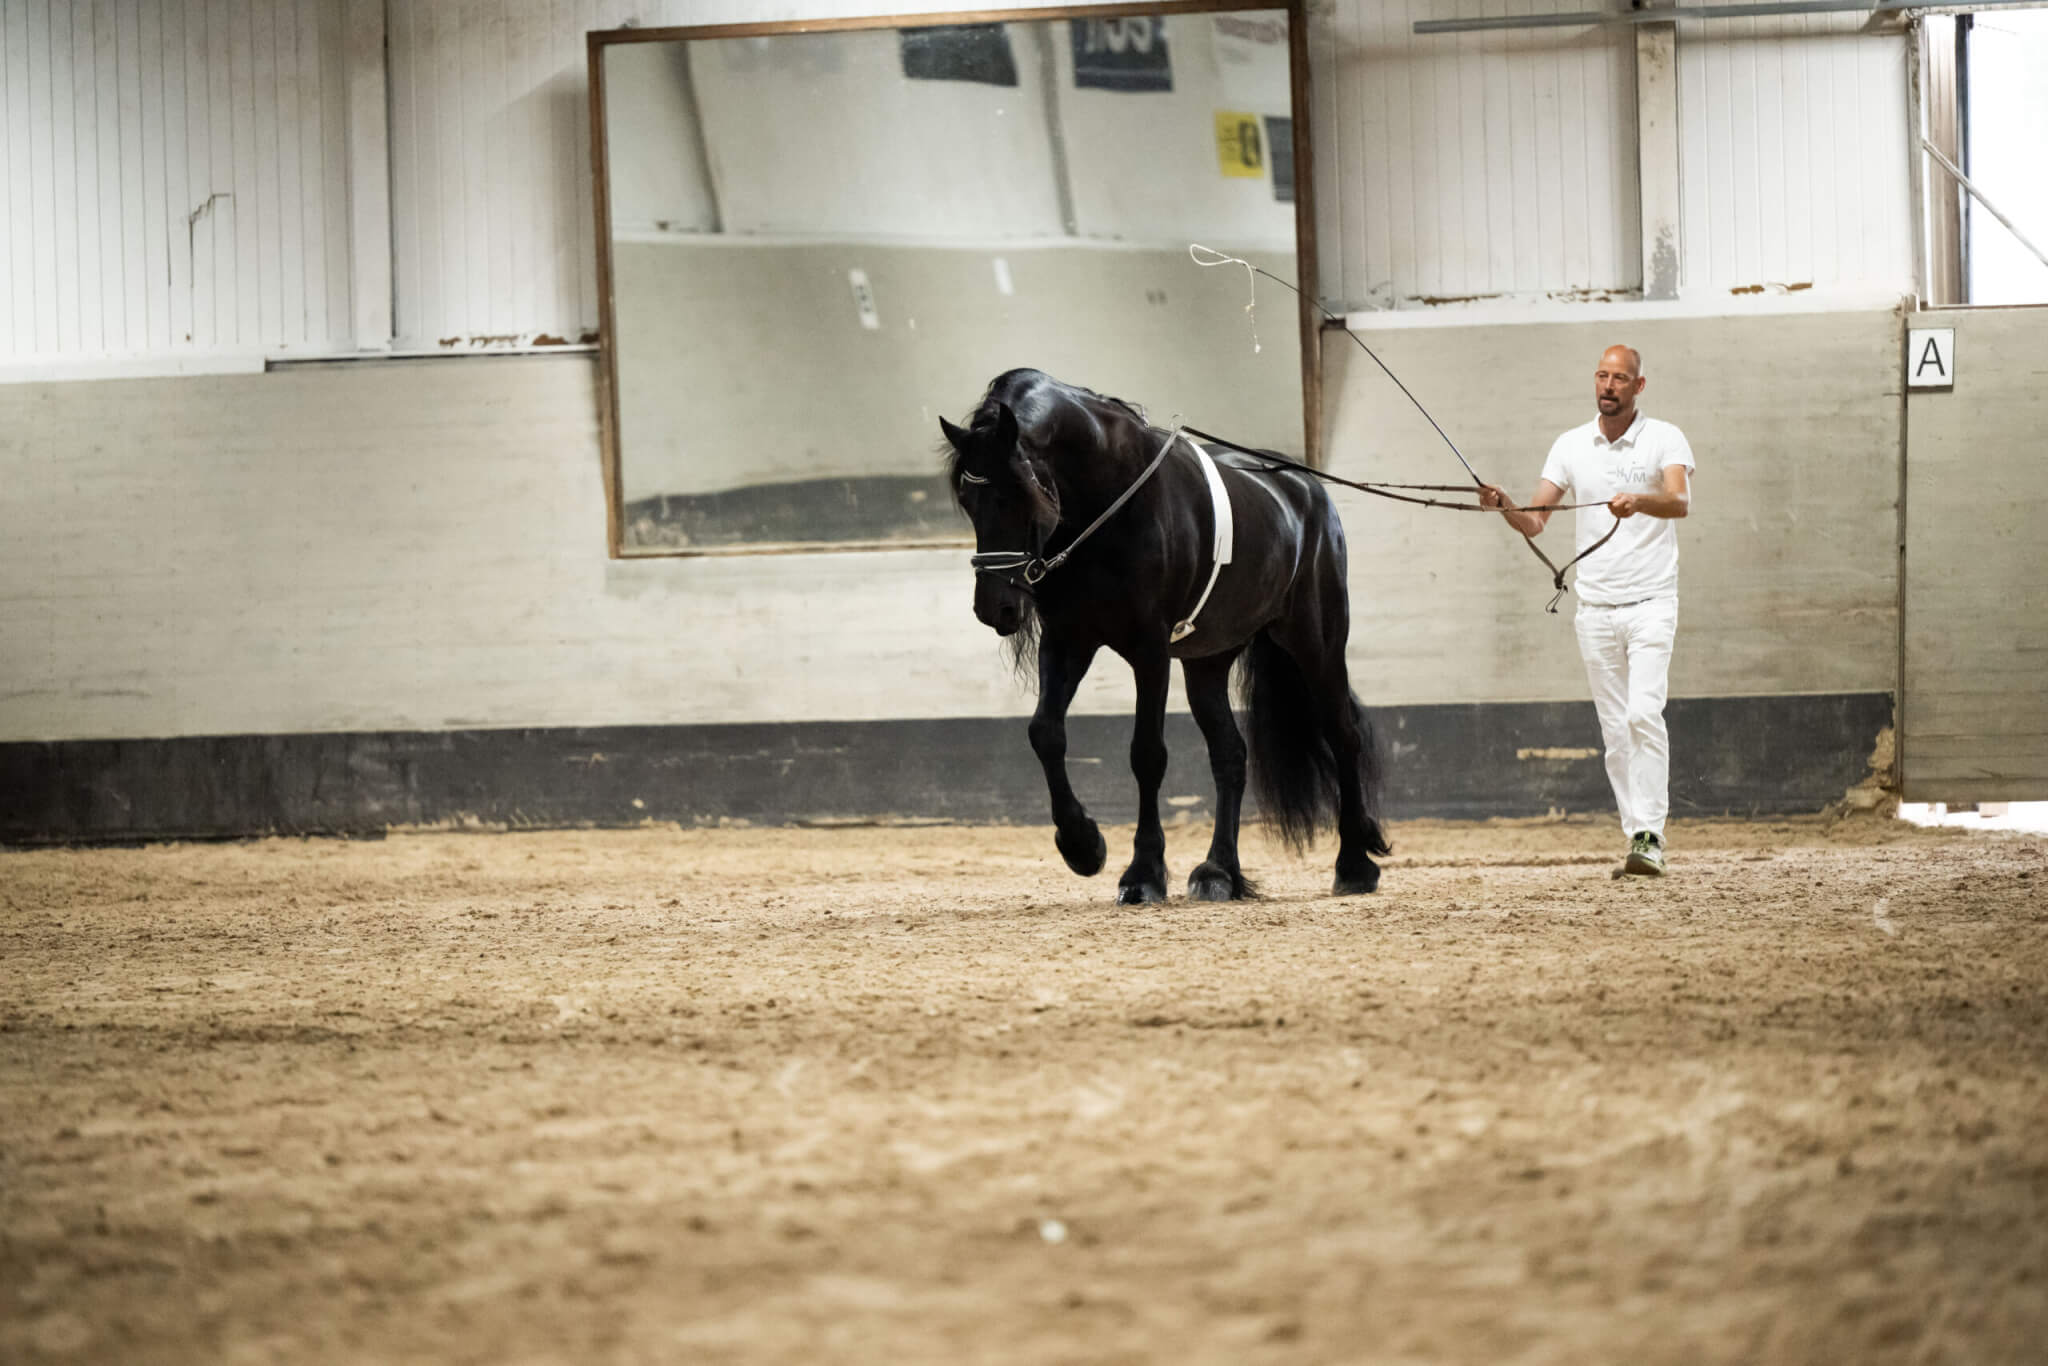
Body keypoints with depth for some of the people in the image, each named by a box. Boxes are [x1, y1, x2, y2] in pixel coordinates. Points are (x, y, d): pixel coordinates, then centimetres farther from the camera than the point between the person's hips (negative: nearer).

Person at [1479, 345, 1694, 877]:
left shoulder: (1664, 439, -3)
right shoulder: (1570, 446, 9)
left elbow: (1680, 502, -21)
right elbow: (1534, 522, 5)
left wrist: (1638, 502, -41)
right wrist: (1504, 507, -17)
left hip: (1650, 603, -4)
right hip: (1595, 608, 4)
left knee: (1644, 713, -19)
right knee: (1615, 730, 5)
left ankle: (1650, 836, -21)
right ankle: (1637, 838, 10)